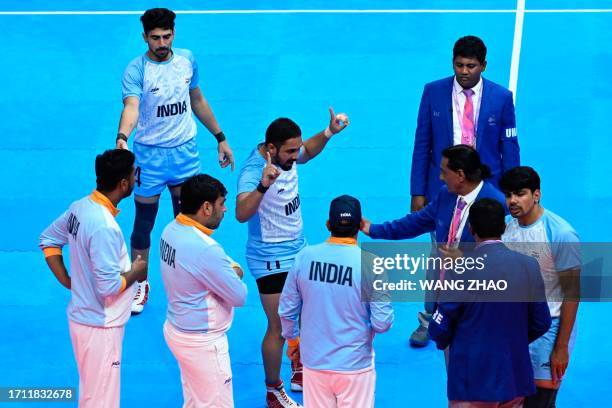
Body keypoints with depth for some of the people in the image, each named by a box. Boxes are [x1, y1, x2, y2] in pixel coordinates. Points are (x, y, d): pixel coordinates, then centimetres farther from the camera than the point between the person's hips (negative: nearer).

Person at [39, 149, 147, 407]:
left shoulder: (81, 207, 0)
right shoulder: (104, 227, -28)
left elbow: (48, 240, 13)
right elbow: (109, 286, -28)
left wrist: (68, 282, 10)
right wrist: (136, 272, -10)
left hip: (82, 316, 9)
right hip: (101, 326, -9)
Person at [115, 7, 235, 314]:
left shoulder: (187, 59, -1)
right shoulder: (136, 70, -17)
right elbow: (131, 108, -34)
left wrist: (220, 138, 15)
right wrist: (122, 138, -53)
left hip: (186, 150, 4)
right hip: (149, 155, -4)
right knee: (143, 223, 5)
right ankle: (139, 283, 24)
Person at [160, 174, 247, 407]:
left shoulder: (171, 230, -2)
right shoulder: (205, 249, -29)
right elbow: (239, 297, -19)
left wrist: (230, 270, -3)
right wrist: (235, 275, 0)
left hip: (176, 330, 9)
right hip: (203, 343, -9)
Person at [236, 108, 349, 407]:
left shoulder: (287, 155, -6)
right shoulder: (253, 171, -29)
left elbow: (309, 151, 20)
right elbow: (242, 214, -45)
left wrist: (328, 132, 5)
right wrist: (263, 186, -59)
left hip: (298, 249, 8)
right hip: (271, 260, -8)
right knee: (279, 328, -2)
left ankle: (300, 371, 40)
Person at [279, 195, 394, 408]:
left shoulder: (305, 256, -8)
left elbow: (286, 310, 1)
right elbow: (382, 323, -15)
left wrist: (292, 339, 19)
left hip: (314, 363, 3)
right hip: (354, 366, -3)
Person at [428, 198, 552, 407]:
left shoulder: (460, 270, -15)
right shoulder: (528, 265, -4)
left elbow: (439, 328, -11)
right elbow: (541, 322, 3)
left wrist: (444, 342, 12)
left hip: (472, 381, -4)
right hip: (515, 380, 4)